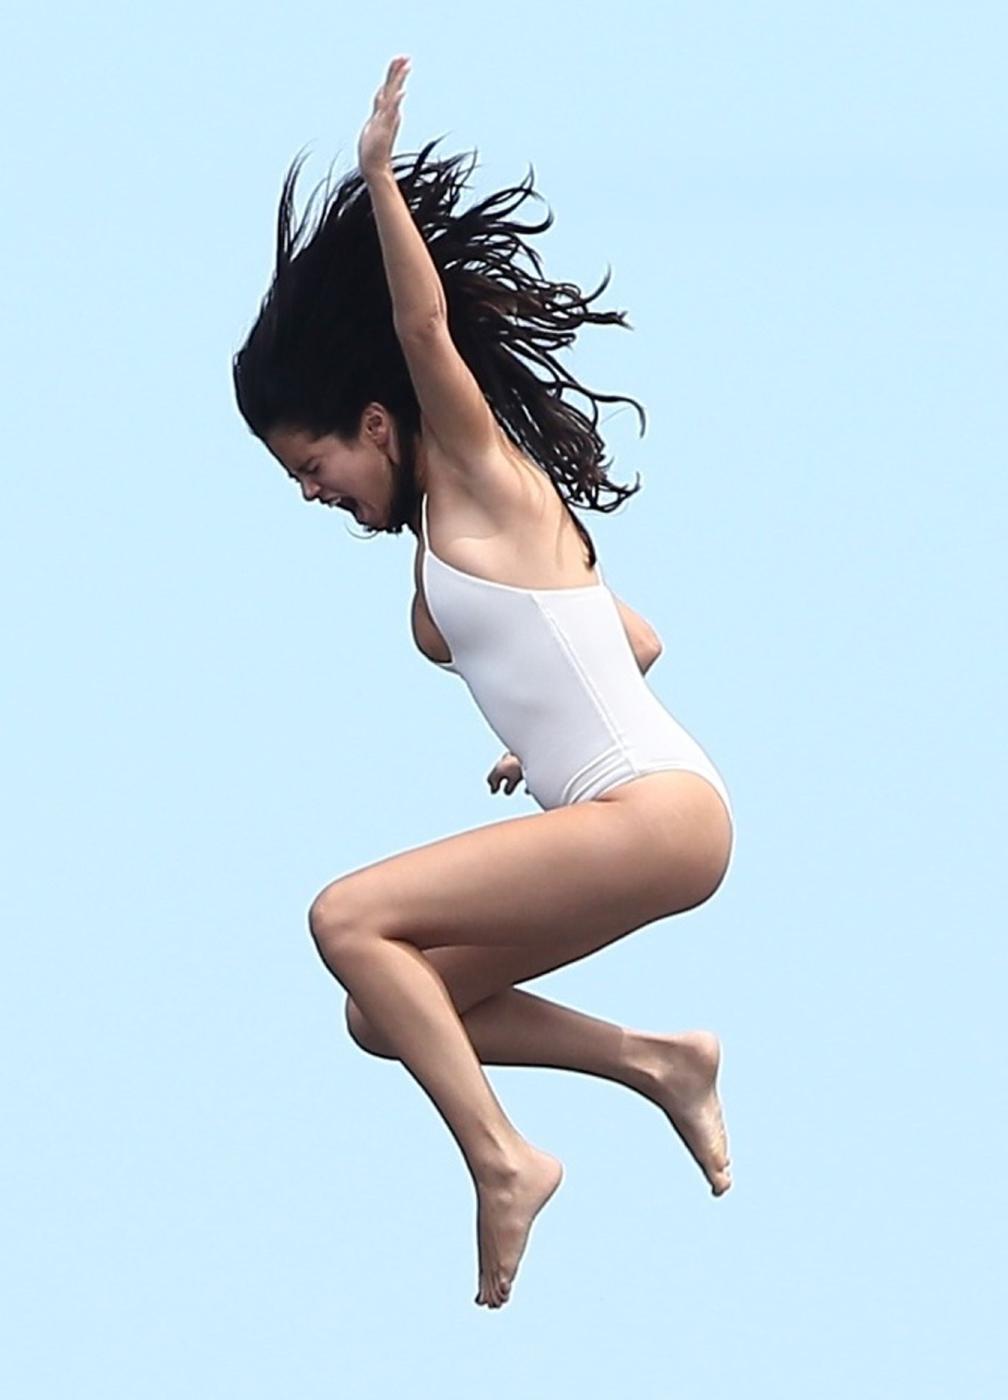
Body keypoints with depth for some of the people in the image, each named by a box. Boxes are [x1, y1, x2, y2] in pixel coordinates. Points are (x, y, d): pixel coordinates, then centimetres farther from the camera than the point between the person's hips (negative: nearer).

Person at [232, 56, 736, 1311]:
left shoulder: (482, 479, -3)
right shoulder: (451, 538, 20)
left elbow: (426, 332, -19)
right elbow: (638, 642, 28)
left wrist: (380, 173, -20)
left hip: (660, 816, -10)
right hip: (618, 819, 10)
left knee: (348, 918, -16)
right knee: (386, 1015, 10)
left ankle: (501, 1161, -16)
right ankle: (658, 1063, 11)